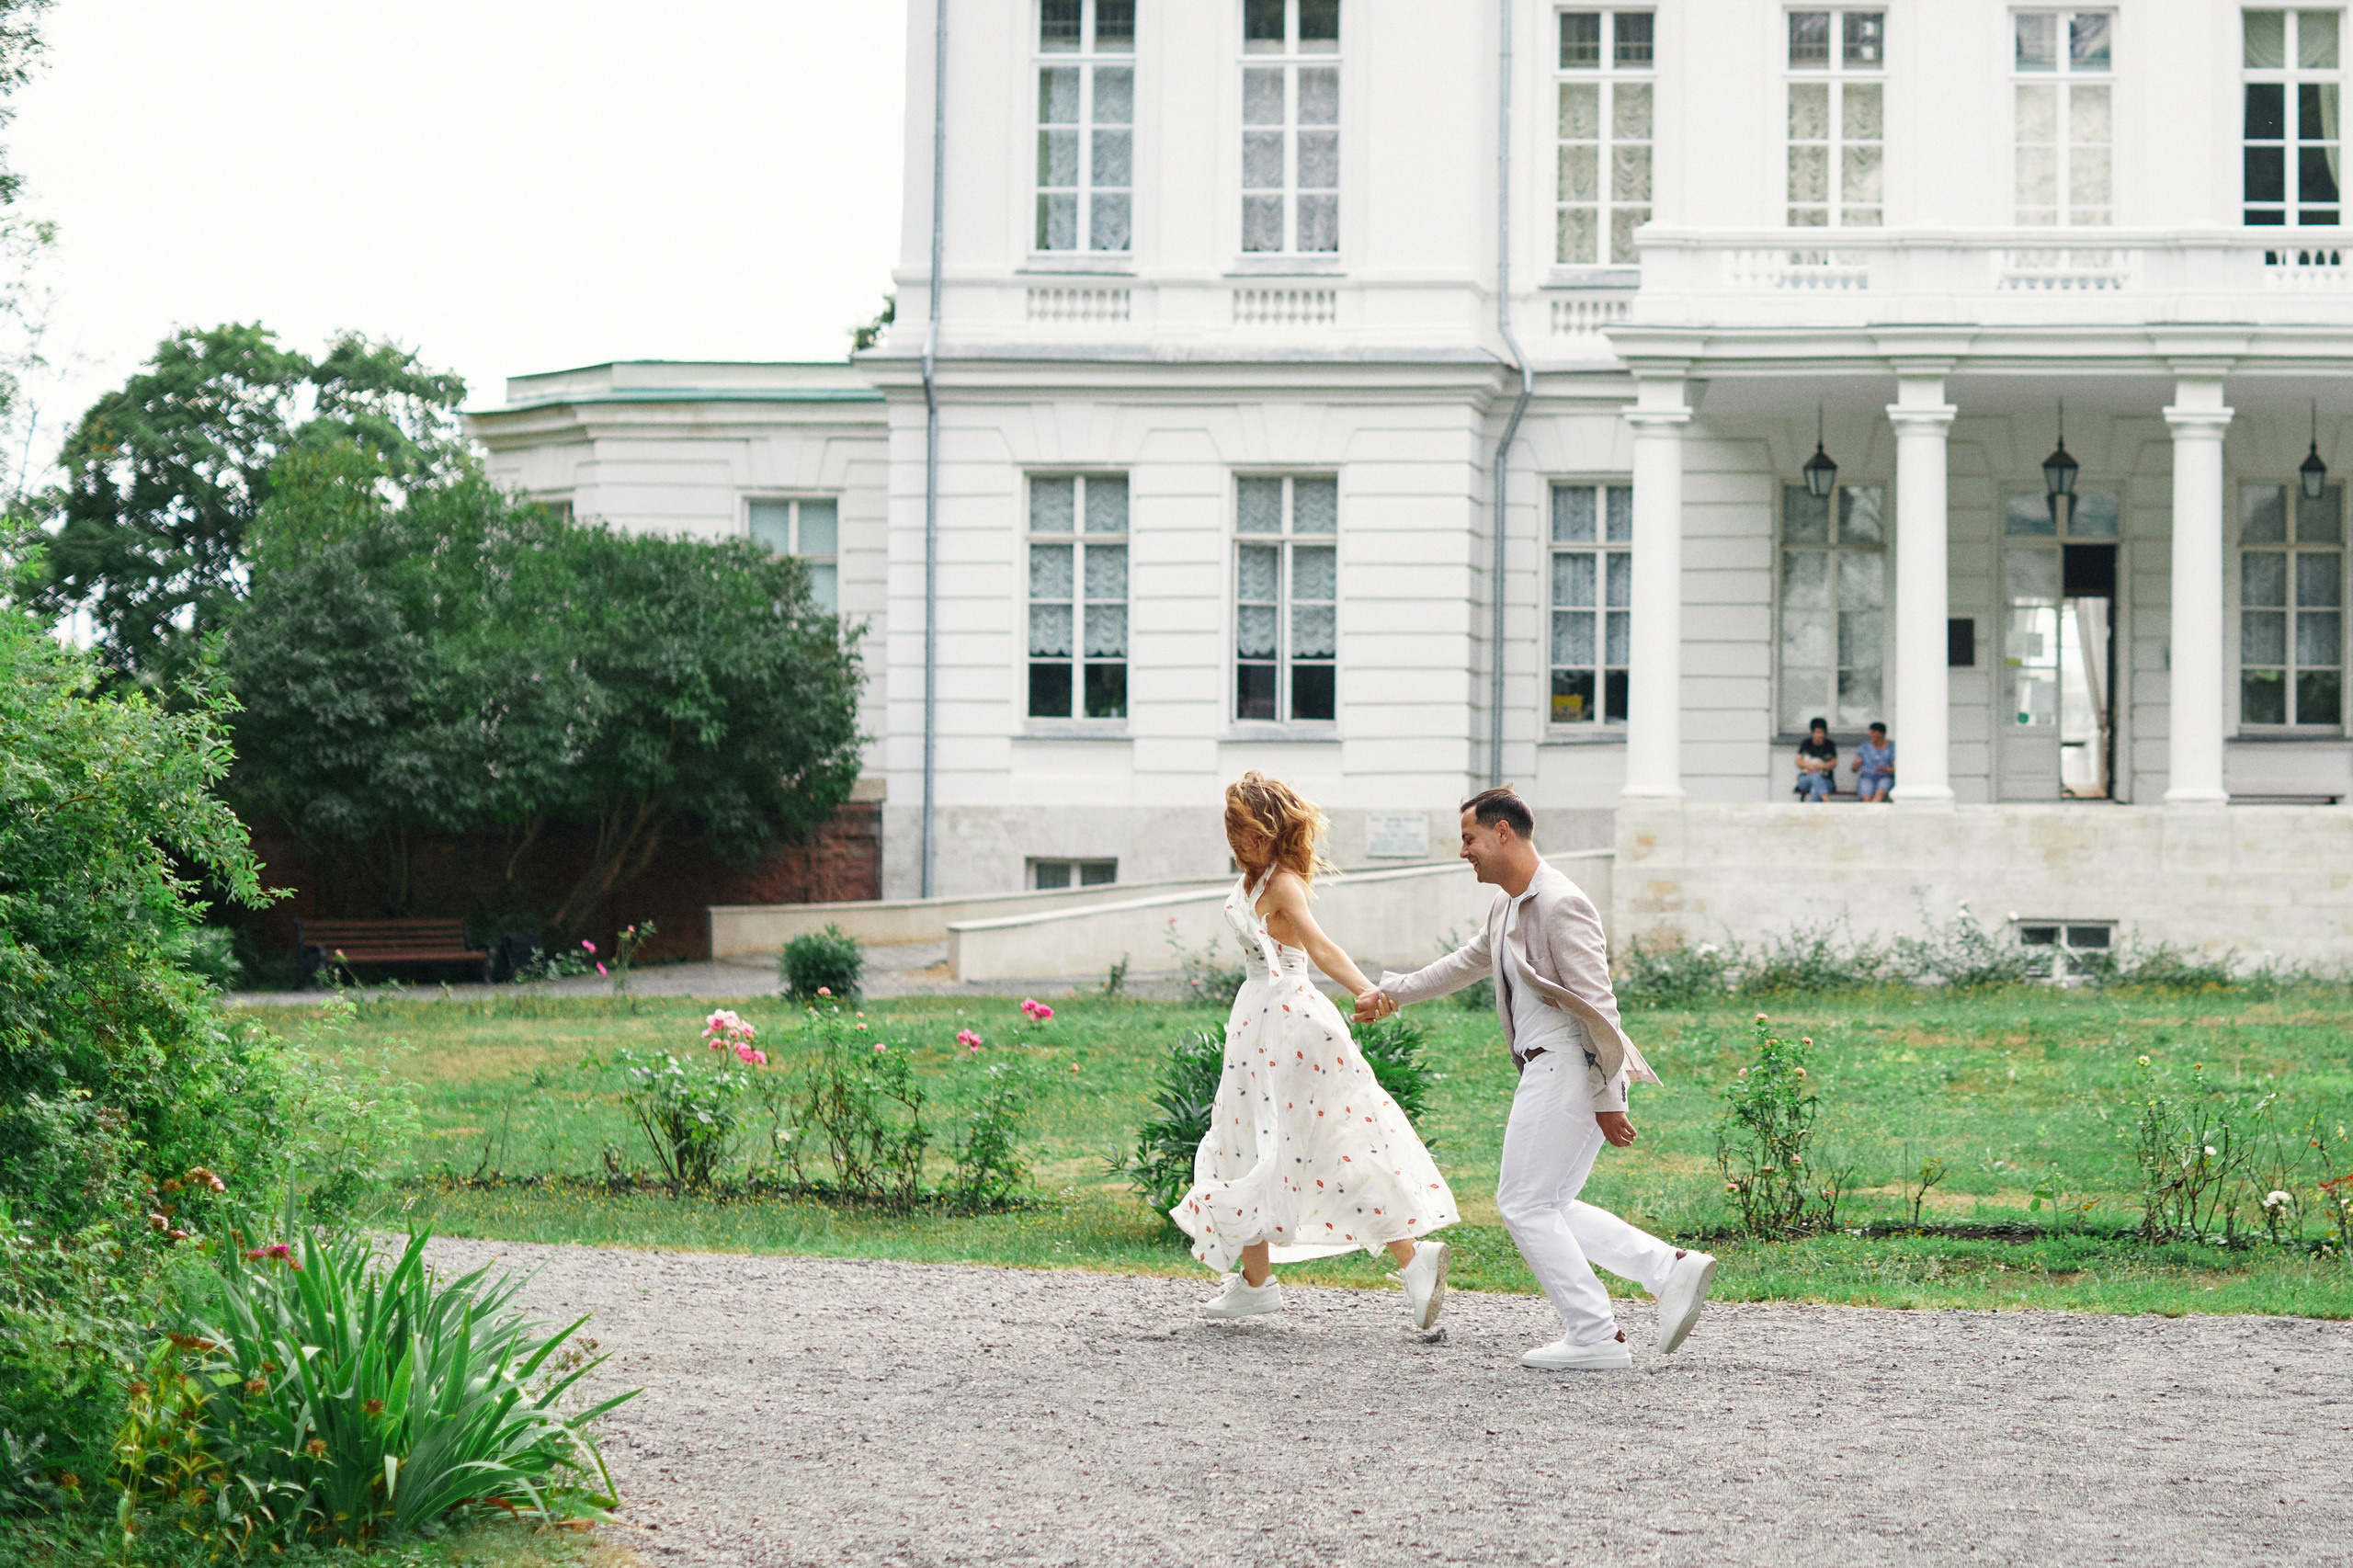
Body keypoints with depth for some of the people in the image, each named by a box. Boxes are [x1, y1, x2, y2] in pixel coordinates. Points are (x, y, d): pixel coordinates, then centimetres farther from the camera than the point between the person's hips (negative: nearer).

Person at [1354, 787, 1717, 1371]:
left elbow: (1597, 1006, -18)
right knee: (1547, 1207, 11)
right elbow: (1469, 962, 35)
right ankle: (1672, 1268, 5)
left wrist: (1607, 1100, -19)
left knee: (1526, 1204, -6)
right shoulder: (1508, 906, 16)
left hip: (1569, 1069, -10)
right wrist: (1392, 993, 41)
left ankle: (1596, 1337, -4)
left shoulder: (1560, 905, -15)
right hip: (1549, 1071, 10)